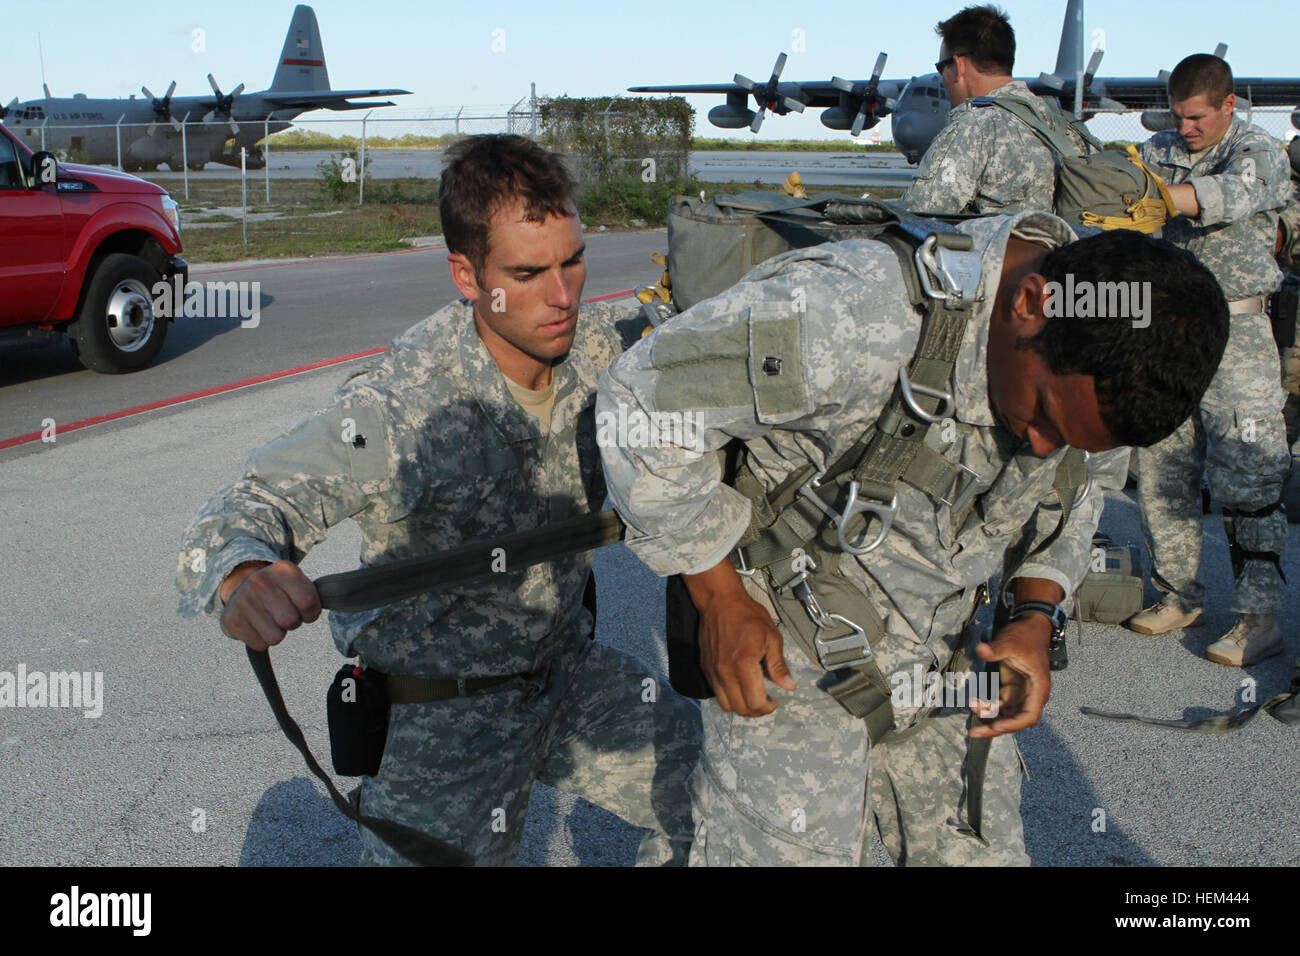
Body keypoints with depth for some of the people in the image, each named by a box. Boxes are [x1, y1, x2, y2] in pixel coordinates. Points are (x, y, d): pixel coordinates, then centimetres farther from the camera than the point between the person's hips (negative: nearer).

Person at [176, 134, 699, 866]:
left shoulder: (597, 343, -11)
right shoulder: (406, 404, -30)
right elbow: (250, 507, -31)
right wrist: (245, 577, -54)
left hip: (568, 666, 6)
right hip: (443, 711, -5)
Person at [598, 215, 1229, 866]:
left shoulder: (1089, 372, -10)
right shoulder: (862, 311, -33)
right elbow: (644, 396, -26)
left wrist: (1036, 616, -5)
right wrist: (720, 597, -21)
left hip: (947, 654, 6)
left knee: (980, 852, 13)